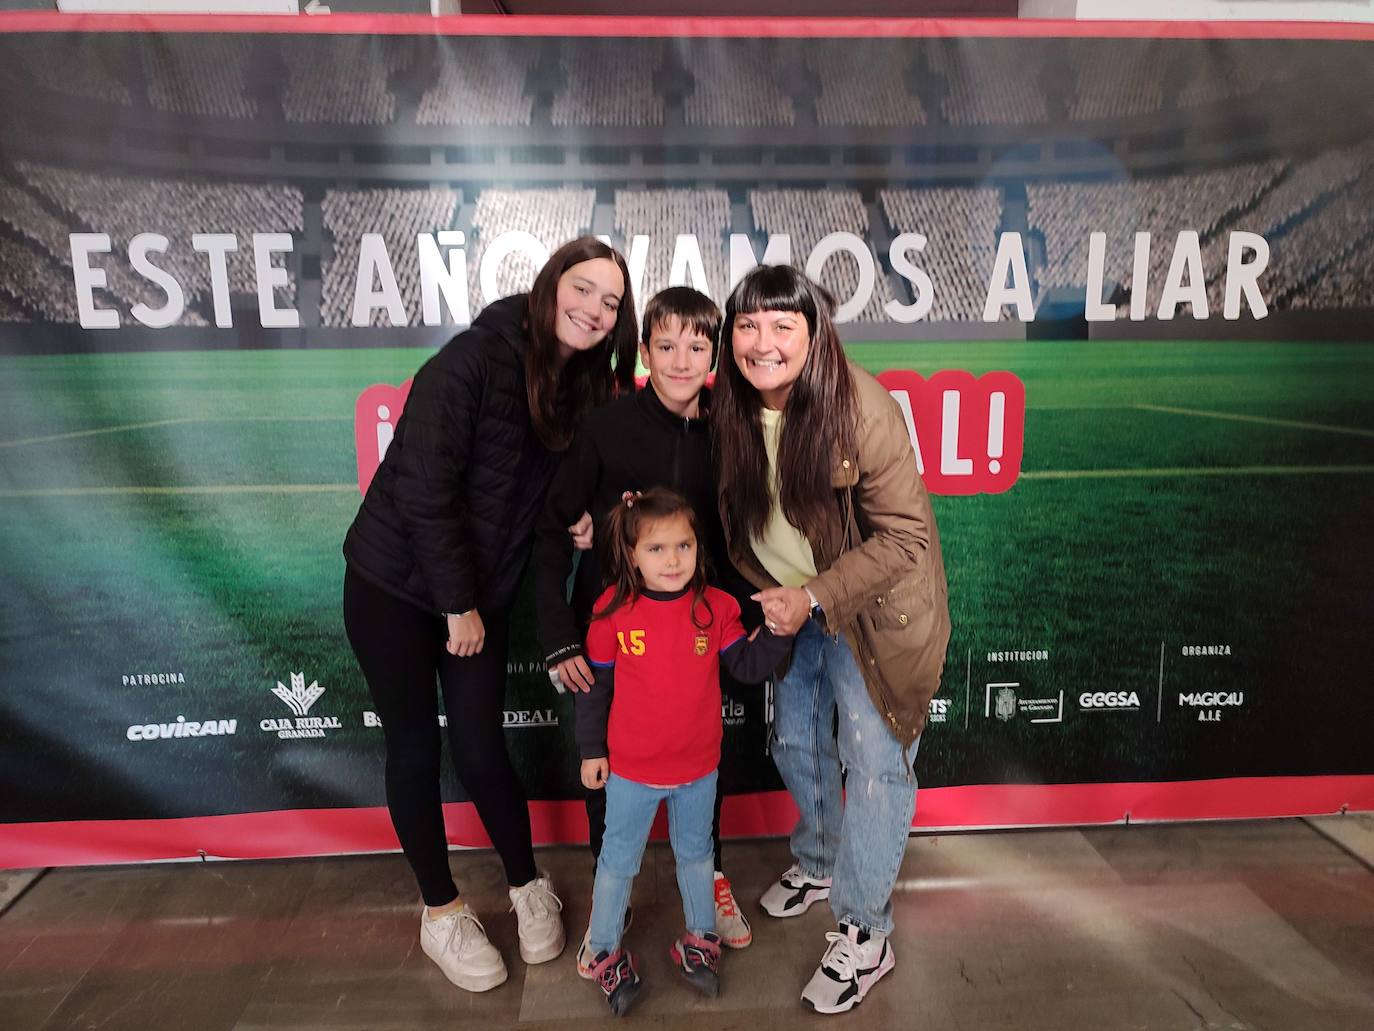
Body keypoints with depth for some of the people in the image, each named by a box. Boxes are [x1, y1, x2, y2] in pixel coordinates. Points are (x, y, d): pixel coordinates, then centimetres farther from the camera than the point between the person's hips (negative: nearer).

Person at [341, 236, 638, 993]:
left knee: (479, 747, 6)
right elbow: (422, 487, -21)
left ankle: (527, 887, 29)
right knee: (415, 748, 7)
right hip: (394, 582, -4)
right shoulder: (476, 357, -19)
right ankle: (440, 911, 26)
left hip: (482, 592, 4)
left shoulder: (585, 387, -1)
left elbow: (554, 492, 7)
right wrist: (458, 605, -16)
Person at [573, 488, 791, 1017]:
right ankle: (606, 952, 36)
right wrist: (591, 749, -2)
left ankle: (700, 940, 43)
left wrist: (775, 631, -24)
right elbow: (594, 684, -6)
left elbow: (748, 667, -7)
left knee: (695, 853, 22)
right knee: (618, 861, 15)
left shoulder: (715, 606, -11)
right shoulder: (613, 611, -15)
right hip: (630, 769, -2)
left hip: (698, 767, 2)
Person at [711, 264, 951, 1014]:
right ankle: (820, 863, 45)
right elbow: (735, 517, 3)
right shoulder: (729, 411, -11)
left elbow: (904, 536, -23)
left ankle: (863, 934, 17)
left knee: (872, 761, -2)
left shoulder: (861, 409, -26)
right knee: (795, 741, 19)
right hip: (789, 604, 6)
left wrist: (813, 597, -26)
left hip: (872, 607, -5)